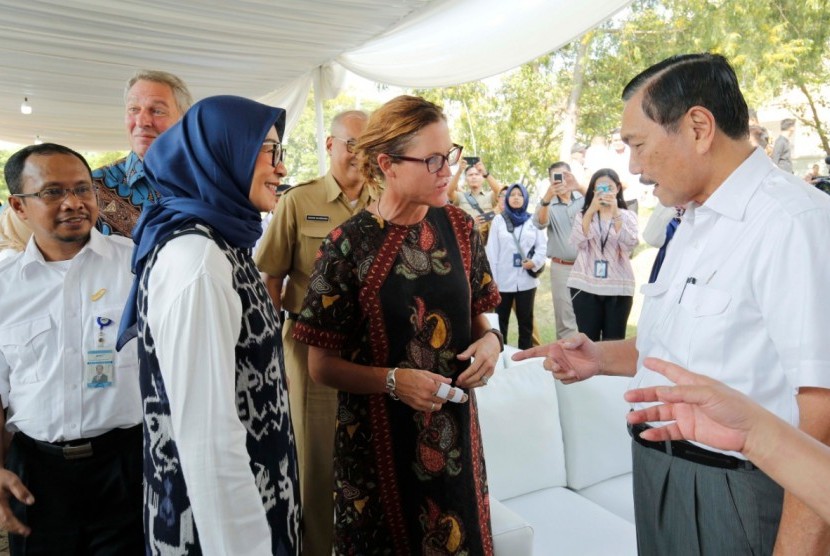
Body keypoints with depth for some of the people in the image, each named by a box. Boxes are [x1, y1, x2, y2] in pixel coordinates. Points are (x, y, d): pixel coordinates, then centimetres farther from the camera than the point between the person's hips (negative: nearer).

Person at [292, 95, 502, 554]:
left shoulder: (458, 226, -3)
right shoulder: (348, 246, -16)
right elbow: (322, 365, -10)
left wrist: (489, 339, -12)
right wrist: (393, 381, -24)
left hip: (454, 428, 4)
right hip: (378, 439, -3)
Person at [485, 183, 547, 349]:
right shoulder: (498, 220, 6)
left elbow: (542, 246, 3)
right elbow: (491, 250, 2)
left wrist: (535, 261, -18)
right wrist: (492, 279, -4)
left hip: (527, 279, 1)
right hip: (503, 279, -1)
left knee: (526, 321, 10)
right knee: (501, 321, 5)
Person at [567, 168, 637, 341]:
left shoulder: (628, 216, 8)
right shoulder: (583, 214, 9)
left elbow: (630, 244, -11)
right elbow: (577, 242, -10)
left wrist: (615, 212, -19)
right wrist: (591, 210, -18)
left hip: (618, 288, 0)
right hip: (585, 285, 0)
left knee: (614, 341, 4)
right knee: (588, 340, 3)